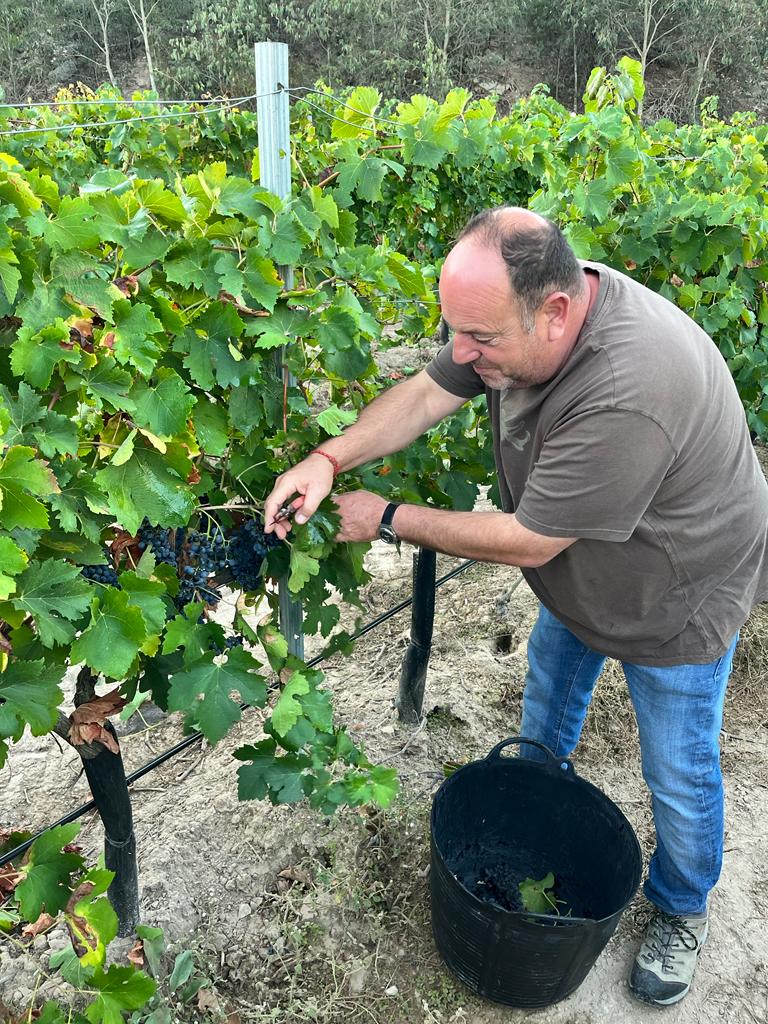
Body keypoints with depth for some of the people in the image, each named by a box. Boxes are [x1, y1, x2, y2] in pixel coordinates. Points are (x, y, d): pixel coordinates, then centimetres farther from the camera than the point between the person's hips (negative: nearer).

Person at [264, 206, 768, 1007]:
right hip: (581, 567, 8)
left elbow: (525, 543, -35)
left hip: (677, 596, -7)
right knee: (550, 684, 27)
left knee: (679, 776, 12)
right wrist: (330, 459, -28)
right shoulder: (522, 309, -20)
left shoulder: (629, 398, -45)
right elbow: (424, 394, -12)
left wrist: (388, 520, -25)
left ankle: (681, 909, 42)